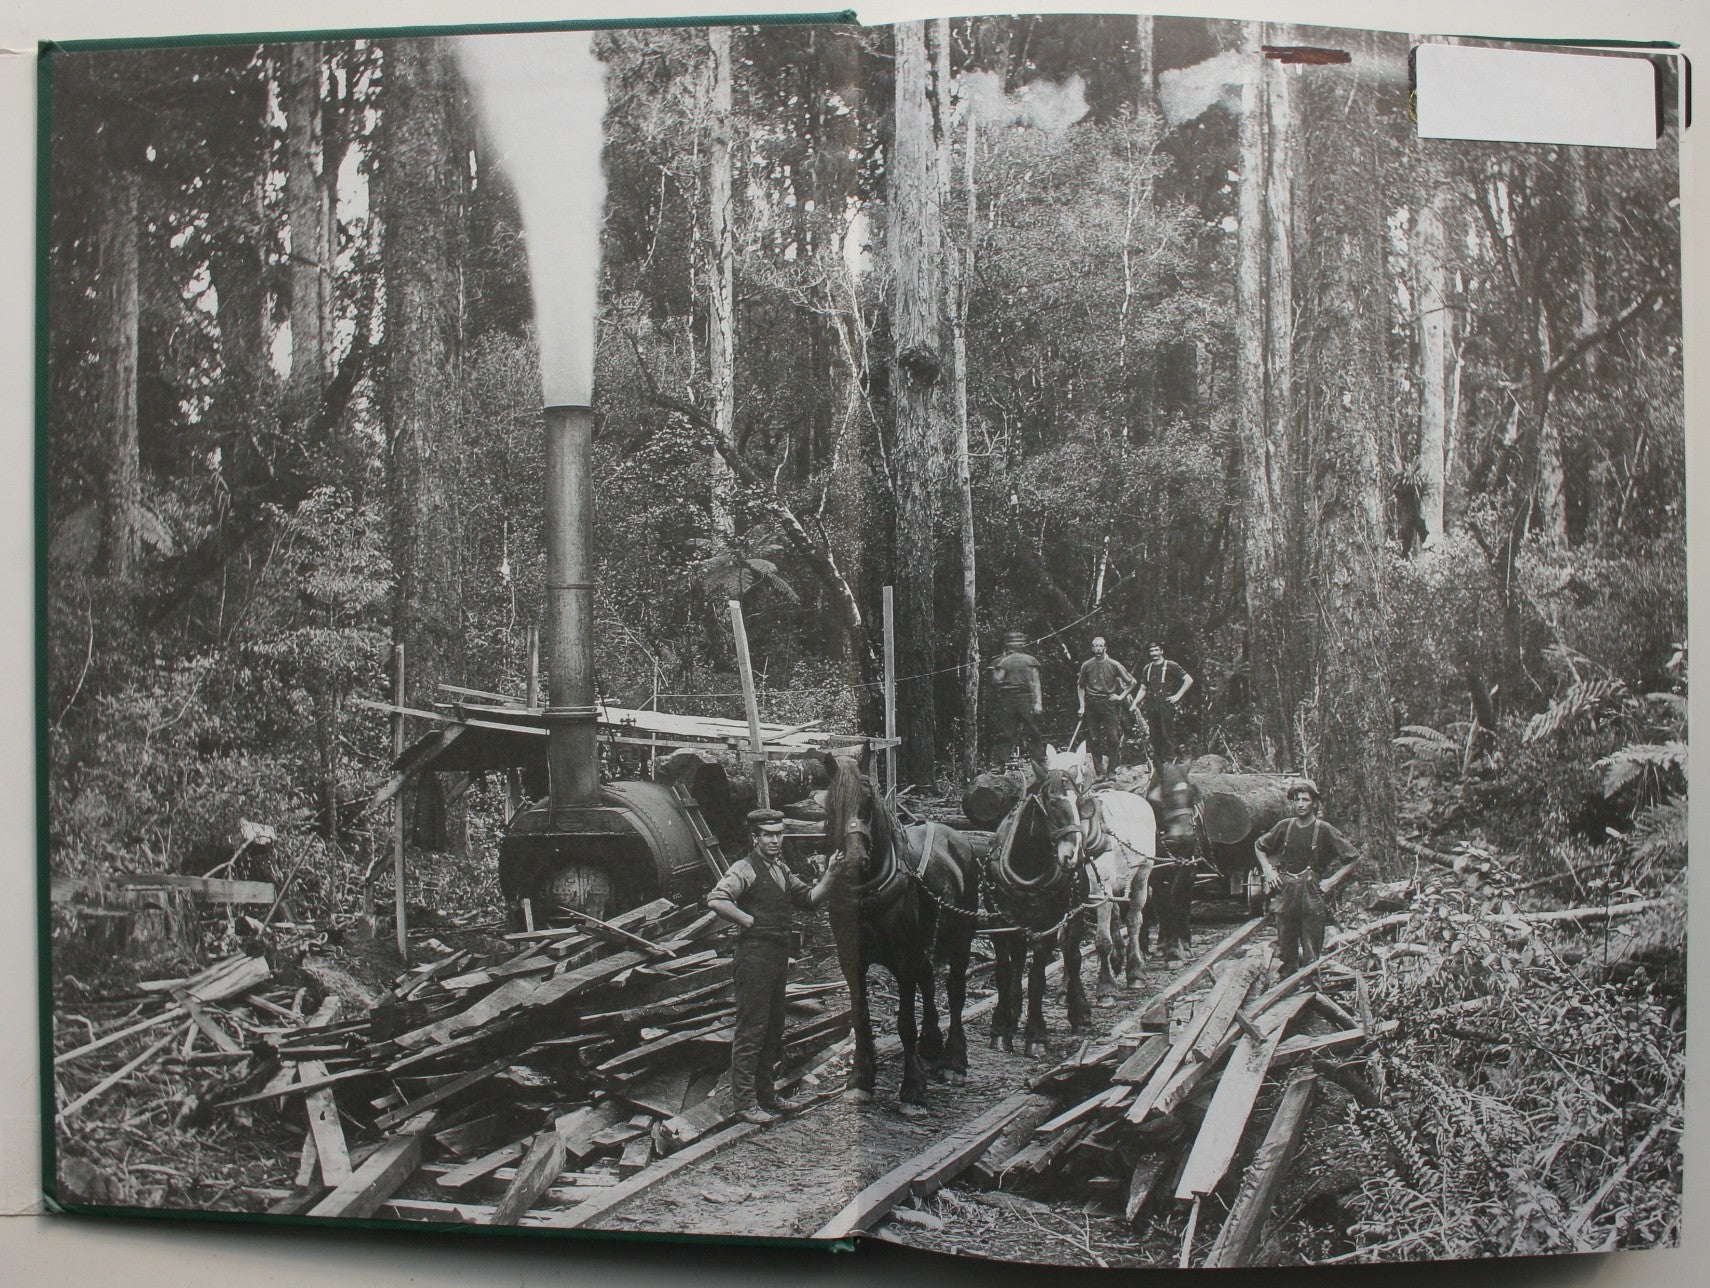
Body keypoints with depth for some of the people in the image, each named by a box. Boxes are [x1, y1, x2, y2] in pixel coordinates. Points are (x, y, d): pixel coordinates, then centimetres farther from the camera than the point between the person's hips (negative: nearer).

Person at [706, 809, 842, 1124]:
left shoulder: (782, 870, 15)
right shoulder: (746, 869, -12)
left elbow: (810, 899, 13)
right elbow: (716, 899, -26)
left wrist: (830, 874, -1)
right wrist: (750, 921, -19)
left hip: (779, 956, 9)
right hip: (755, 955, -9)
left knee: (773, 1029, 16)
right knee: (751, 1030, -4)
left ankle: (764, 1094, 28)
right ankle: (744, 1101, 3)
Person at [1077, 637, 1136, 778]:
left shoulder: (1114, 665, 1)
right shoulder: (1086, 665, 7)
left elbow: (1132, 682, 8)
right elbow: (1080, 687, 16)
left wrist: (1121, 696, 1)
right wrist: (1082, 706, 7)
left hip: (1109, 704, -2)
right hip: (1091, 705, 2)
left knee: (1112, 737, -8)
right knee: (1094, 739, 0)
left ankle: (1111, 770, 2)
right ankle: (1099, 772, 7)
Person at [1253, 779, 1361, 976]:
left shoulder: (1324, 830, -5)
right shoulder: (1284, 827, 5)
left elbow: (1352, 858, -1)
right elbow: (1260, 846, 22)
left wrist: (1330, 879, -4)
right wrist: (1268, 871, 10)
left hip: (1312, 895, -3)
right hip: (1286, 894, 4)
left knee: (1311, 956, -3)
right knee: (1286, 951, 10)